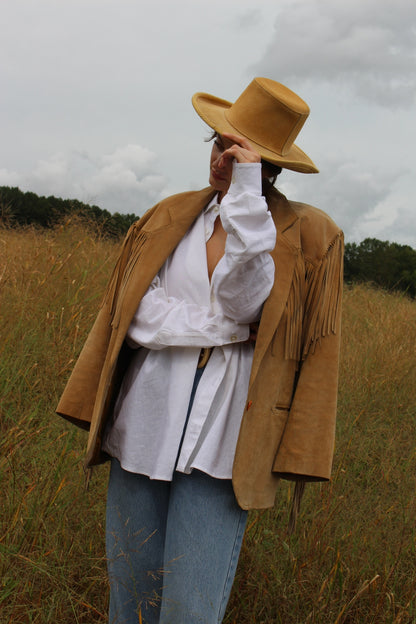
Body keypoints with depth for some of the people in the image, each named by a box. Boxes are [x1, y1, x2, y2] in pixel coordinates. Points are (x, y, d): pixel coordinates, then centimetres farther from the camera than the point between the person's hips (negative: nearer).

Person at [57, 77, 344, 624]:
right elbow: (135, 313, 6)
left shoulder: (310, 238, -2)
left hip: (221, 446, -3)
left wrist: (246, 191, -21)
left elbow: (244, 301, -18)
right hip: (145, 429, 4)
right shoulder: (171, 217, 8)